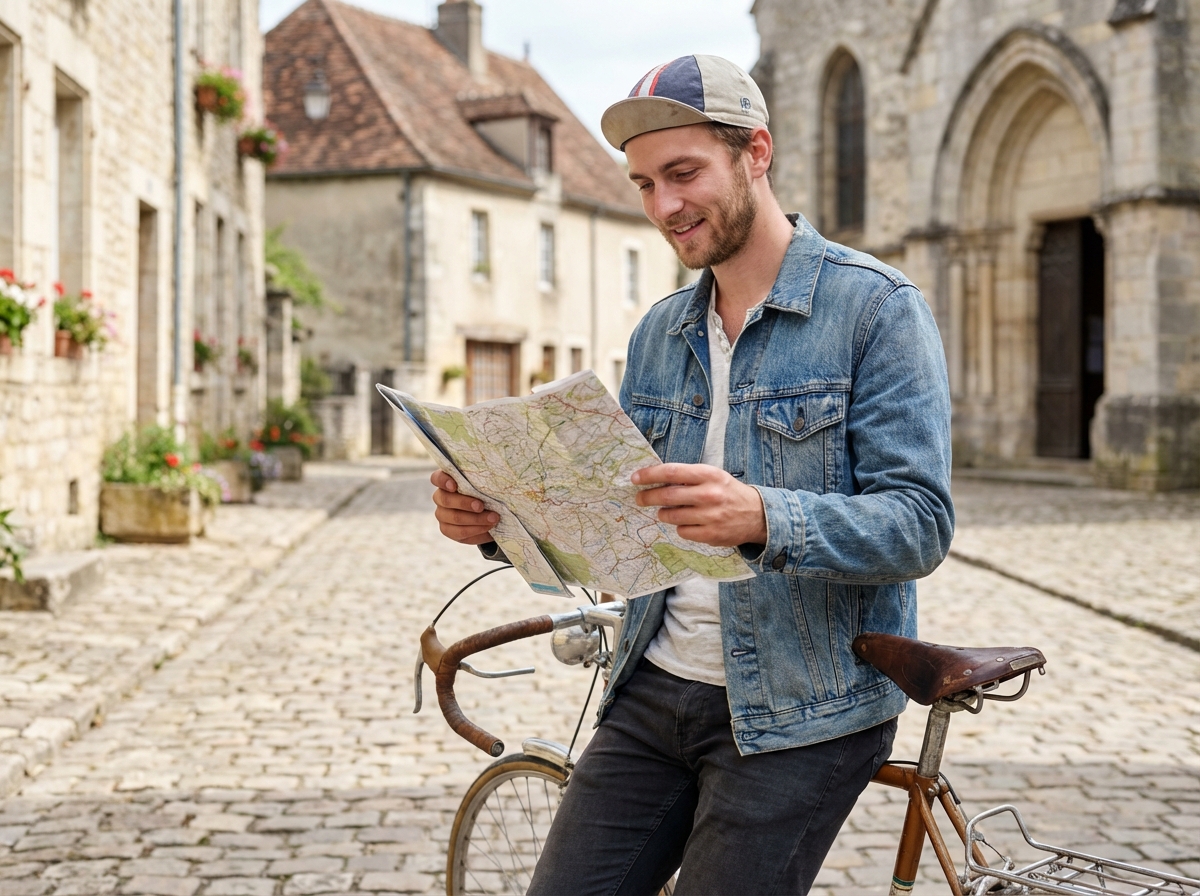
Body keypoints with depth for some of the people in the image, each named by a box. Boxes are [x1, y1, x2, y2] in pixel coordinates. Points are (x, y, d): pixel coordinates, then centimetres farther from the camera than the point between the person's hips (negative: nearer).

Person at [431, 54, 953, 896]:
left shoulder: (877, 308, -9)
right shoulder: (659, 333, 11)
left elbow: (920, 524, -17)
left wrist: (762, 518, -34)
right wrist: (504, 521, -8)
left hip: (801, 712, -5)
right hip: (655, 692, 6)